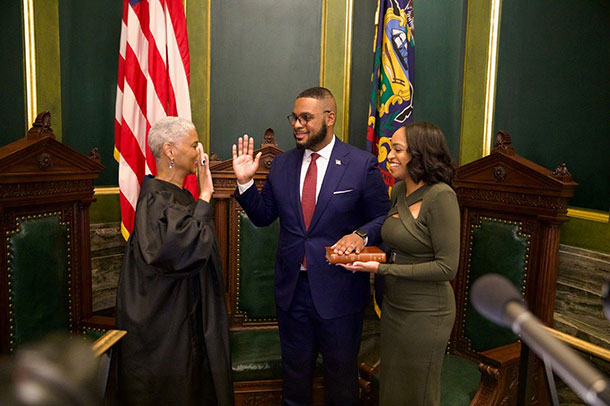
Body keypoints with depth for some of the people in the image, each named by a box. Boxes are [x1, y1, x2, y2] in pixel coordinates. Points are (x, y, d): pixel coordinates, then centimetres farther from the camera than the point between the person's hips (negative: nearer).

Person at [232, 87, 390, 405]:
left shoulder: (362, 164, -10)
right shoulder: (282, 164, 2)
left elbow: (383, 219, -5)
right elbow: (263, 216, 6)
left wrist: (361, 235, -24)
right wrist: (245, 181, -7)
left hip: (339, 291, -3)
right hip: (292, 287, 4)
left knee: (341, 374, 18)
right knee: (294, 371, 23)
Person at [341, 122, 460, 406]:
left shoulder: (441, 196, -20)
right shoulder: (398, 190, 3)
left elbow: (447, 267, -22)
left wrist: (382, 269, -22)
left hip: (424, 313, -7)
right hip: (393, 305, 7)